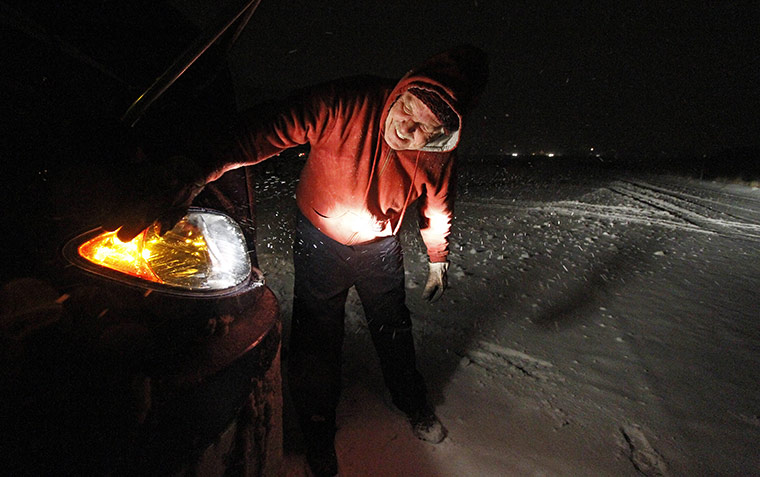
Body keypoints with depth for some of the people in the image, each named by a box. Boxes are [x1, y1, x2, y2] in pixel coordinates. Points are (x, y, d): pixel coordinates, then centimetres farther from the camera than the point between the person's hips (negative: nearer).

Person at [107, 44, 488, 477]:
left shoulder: (438, 152, -18)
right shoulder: (345, 104, -30)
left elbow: (438, 205, 0)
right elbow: (270, 127, -34)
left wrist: (438, 259, 10)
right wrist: (203, 174, -46)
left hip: (382, 246, 2)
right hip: (320, 241, -2)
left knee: (394, 331, 17)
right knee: (316, 338, 6)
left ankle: (414, 405, 48)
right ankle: (319, 431, 36)